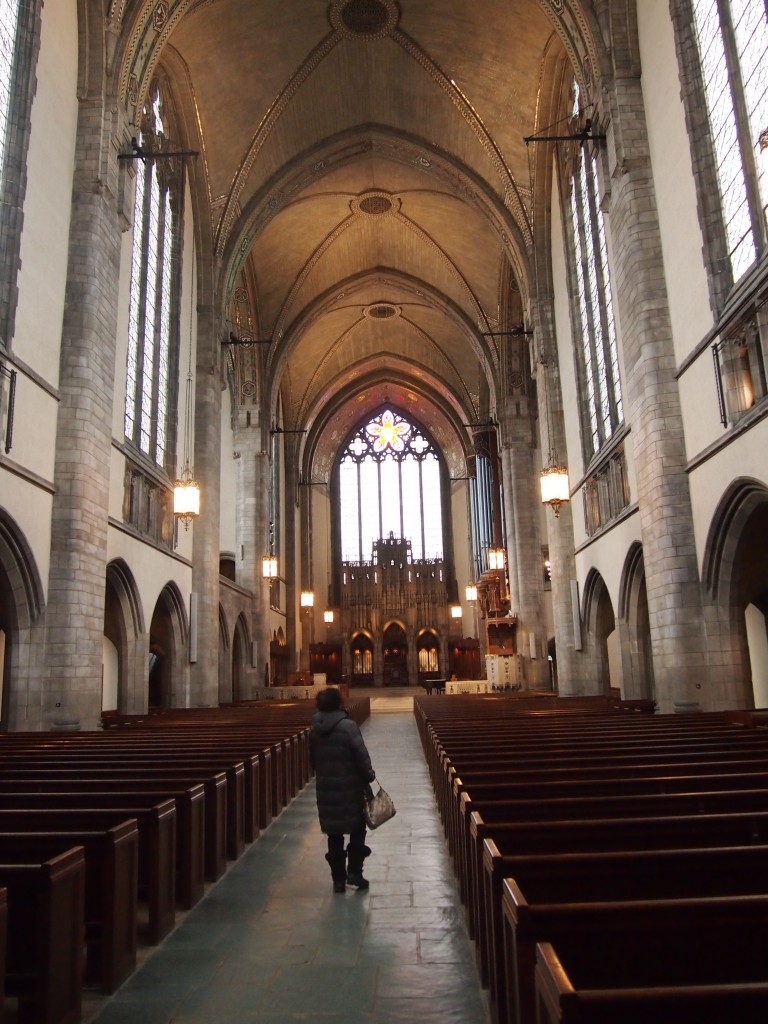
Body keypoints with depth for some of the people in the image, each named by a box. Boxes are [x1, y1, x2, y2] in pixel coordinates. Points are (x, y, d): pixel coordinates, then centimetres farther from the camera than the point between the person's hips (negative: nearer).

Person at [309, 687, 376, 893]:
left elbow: (312, 759, 11)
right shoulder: (348, 726, -15)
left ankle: (338, 878, 16)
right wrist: (368, 778, -2)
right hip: (349, 787, -4)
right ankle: (354, 871, 9)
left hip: (325, 789, 5)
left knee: (334, 834, 12)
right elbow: (362, 757, -15)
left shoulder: (315, 730, 2)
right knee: (357, 829, 13)